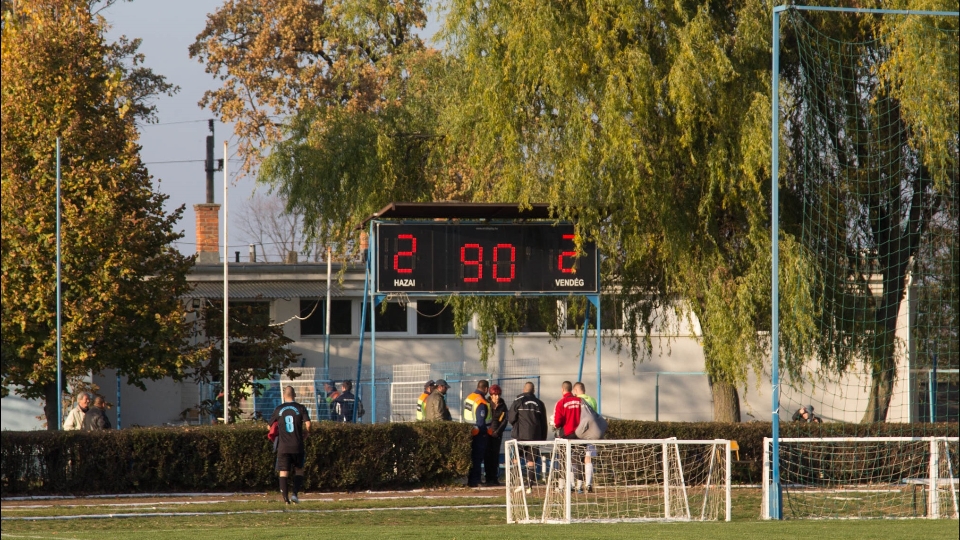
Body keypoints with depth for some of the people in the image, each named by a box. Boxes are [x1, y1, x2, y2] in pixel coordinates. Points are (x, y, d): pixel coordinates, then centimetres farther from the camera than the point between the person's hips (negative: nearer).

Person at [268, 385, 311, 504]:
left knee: (283, 472, 3)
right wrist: (303, 436, 8)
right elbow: (308, 424, -10)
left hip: (283, 446, 0)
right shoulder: (300, 408, 0)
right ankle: (295, 493, -3)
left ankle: (285, 497, -5)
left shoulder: (278, 409, 5)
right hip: (297, 446, 0)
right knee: (299, 470, 13)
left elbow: (270, 426, 12)